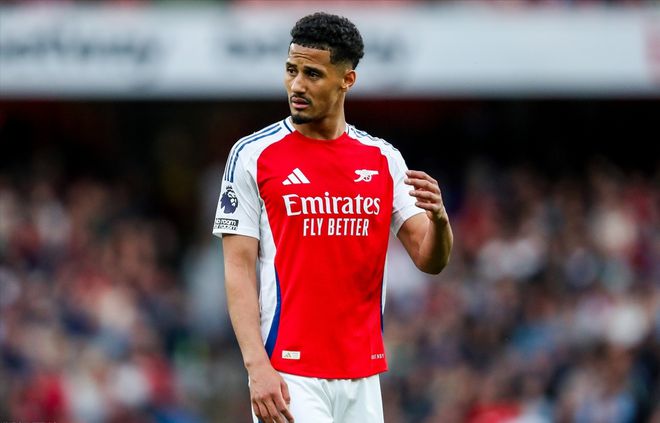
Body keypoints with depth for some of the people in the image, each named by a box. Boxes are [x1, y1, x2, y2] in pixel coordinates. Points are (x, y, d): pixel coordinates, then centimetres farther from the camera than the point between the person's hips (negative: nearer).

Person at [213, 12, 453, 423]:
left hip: (363, 377, 4)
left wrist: (438, 218, -18)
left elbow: (430, 259, 5)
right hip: (287, 376, -4)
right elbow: (239, 269, -6)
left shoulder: (384, 159, 8)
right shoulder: (254, 155, -2)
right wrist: (257, 367, -16)